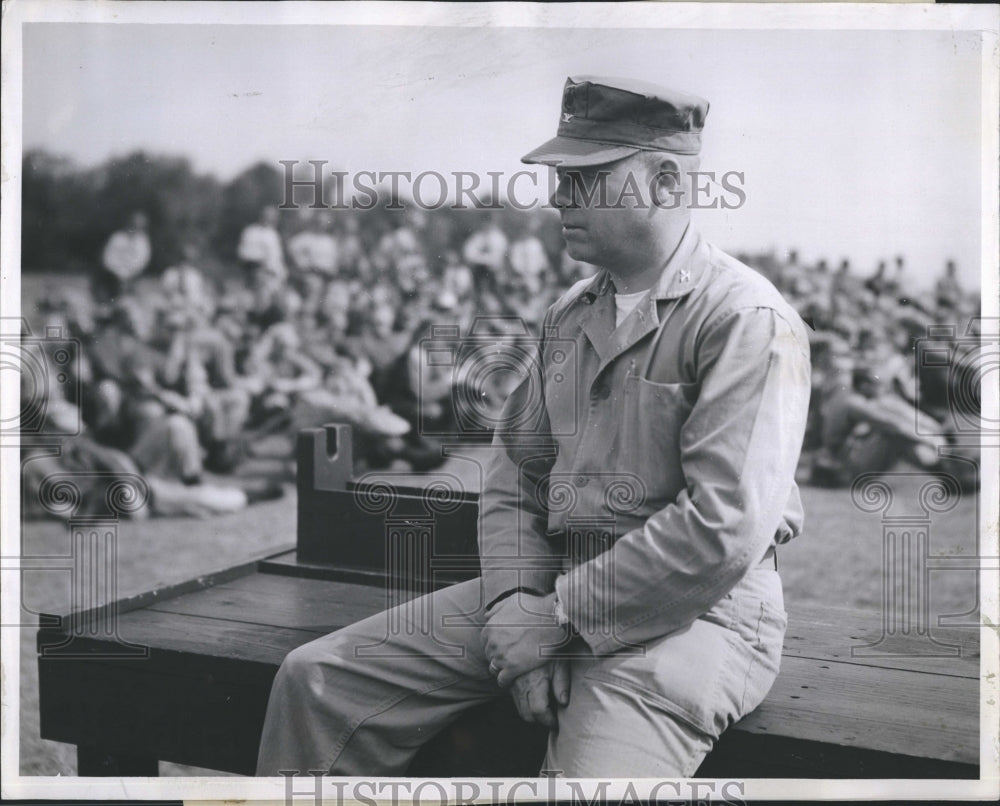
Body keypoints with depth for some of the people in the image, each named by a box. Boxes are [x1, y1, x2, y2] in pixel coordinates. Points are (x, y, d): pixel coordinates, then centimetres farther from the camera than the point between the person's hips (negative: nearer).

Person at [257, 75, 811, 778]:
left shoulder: (746, 320, -12)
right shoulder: (571, 316, 14)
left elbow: (724, 531, -21)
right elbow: (514, 474, 13)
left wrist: (562, 614, -15)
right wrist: (516, 608, -5)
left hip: (688, 611, -6)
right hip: (554, 592, 7)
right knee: (318, 678, 0)